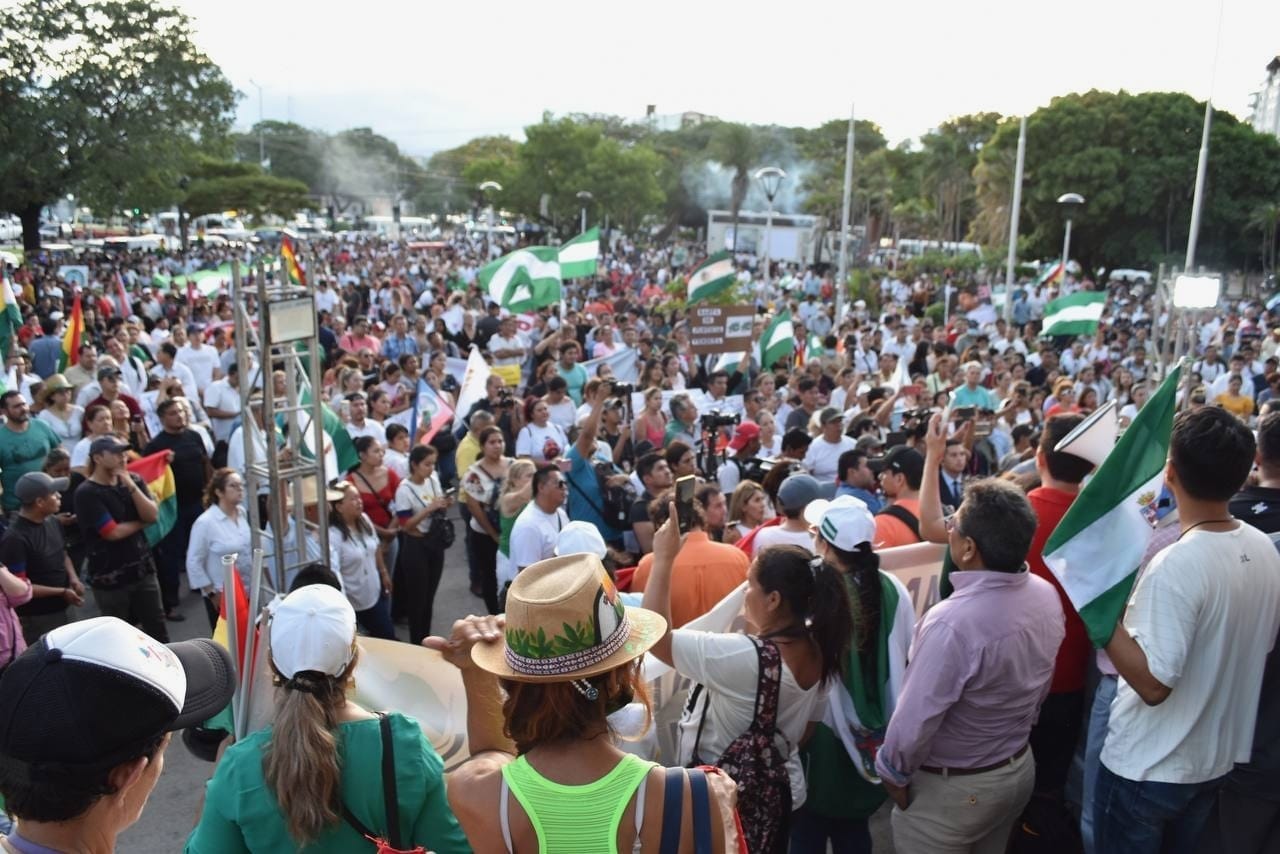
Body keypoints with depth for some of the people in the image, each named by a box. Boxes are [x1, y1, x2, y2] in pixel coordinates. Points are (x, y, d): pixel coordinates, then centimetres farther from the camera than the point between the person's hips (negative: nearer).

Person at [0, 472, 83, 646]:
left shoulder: (53, 522, 2)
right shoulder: (15, 539, -23)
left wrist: (73, 578, -3)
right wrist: (62, 592, -19)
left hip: (62, 612, 8)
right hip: (36, 620, -8)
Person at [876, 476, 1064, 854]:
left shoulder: (952, 623, -35)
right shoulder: (1047, 595, -10)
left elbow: (914, 723, -28)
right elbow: (1039, 687, 4)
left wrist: (892, 773, -11)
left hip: (951, 788, -7)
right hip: (1020, 767, 7)